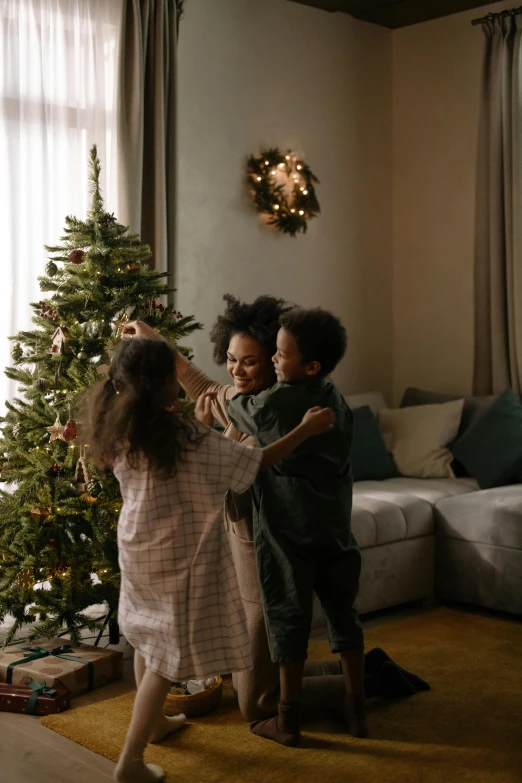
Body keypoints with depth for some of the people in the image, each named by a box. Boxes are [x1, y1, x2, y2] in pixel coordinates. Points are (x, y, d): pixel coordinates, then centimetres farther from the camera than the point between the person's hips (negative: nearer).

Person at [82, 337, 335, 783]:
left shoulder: (119, 429, -4)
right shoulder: (186, 437, -24)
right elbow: (256, 463, -18)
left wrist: (197, 423, 16)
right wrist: (306, 430, -10)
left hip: (137, 546, 8)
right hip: (176, 554, -7)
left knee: (148, 638, 24)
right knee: (167, 653, 3)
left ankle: (153, 722, 44)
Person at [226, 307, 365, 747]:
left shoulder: (272, 405, -15)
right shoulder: (338, 402, 4)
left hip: (289, 530, -5)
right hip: (335, 527, 5)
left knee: (289, 617, 4)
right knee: (343, 613, 14)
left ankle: (288, 721, 15)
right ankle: (357, 711, 24)